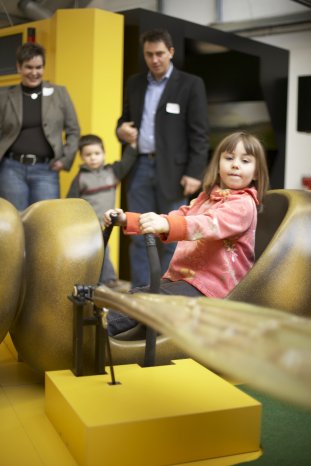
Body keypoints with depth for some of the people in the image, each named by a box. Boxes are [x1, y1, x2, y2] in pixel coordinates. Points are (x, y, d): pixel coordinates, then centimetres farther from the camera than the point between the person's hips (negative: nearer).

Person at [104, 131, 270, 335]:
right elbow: (178, 217, 21)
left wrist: (167, 225, -48)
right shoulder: (206, 198, 20)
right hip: (179, 277, 9)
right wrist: (127, 220, 8)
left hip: (208, 286, -9)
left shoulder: (244, 204, -10)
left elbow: (211, 224, -29)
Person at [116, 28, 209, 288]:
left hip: (172, 170, -4)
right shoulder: (135, 83, 13)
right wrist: (121, 130, -4)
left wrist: (195, 172, -14)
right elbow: (125, 119, 20)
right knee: (139, 236, 5)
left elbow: (199, 133, -6)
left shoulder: (191, 84, -1)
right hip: (139, 167, 4)